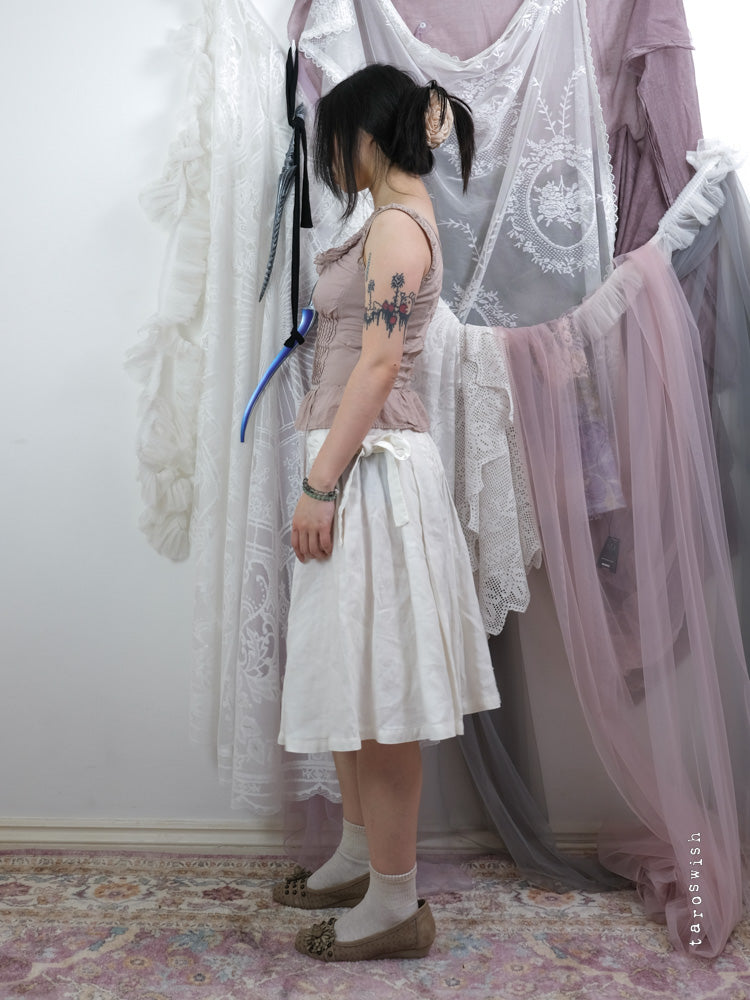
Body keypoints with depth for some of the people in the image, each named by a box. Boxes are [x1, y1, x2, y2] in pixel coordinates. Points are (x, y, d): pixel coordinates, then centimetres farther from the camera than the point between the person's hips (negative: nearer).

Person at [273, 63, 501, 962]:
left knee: (376, 692, -2)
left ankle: (396, 907, 14)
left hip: (371, 466, -10)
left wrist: (319, 484, -21)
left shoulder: (396, 224, -10)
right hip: (357, 464, 10)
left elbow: (379, 363, -20)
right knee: (353, 679, 16)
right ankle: (359, 860, 33)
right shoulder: (395, 218, 21)